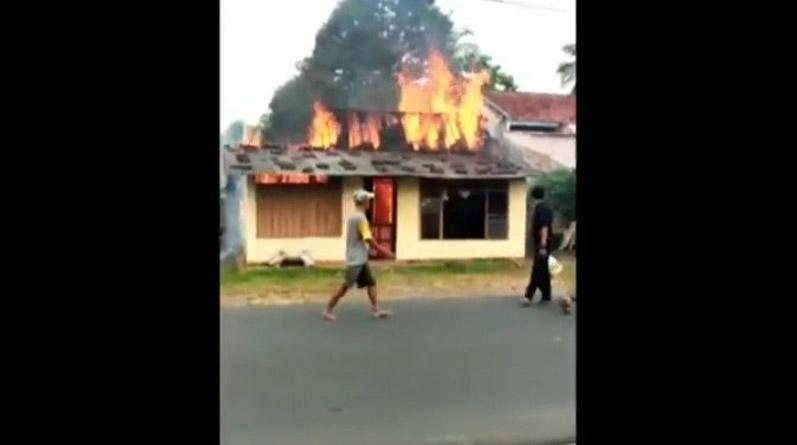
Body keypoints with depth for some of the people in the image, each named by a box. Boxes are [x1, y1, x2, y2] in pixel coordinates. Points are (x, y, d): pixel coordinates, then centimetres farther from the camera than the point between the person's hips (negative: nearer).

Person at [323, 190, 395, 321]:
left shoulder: (352, 217, 12)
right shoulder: (360, 218, -18)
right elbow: (369, 239, -21)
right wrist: (384, 251, -13)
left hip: (361, 259, 10)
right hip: (355, 259, -10)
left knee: (371, 282, 9)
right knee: (345, 286, -3)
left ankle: (375, 309, 11)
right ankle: (328, 310, 6)